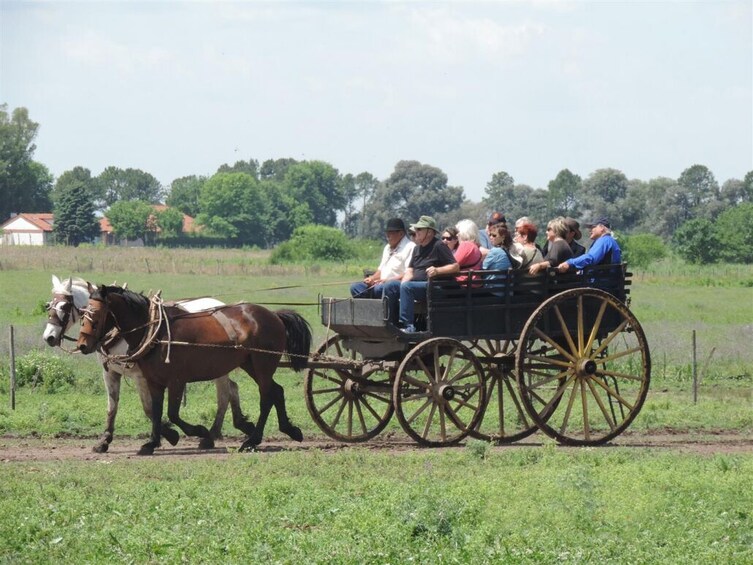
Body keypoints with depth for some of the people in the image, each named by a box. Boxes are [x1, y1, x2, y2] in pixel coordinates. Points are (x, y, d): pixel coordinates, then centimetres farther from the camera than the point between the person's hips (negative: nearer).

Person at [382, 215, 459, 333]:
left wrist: (438, 270, -28)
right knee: (390, 287, -6)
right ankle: (393, 323, -6)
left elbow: (455, 266, -13)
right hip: (415, 283, 9)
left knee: (407, 287, -32)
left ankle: (408, 326, -37)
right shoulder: (417, 248, 21)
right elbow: (410, 270, 19)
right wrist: (403, 282, -2)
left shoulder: (439, 246, -6)